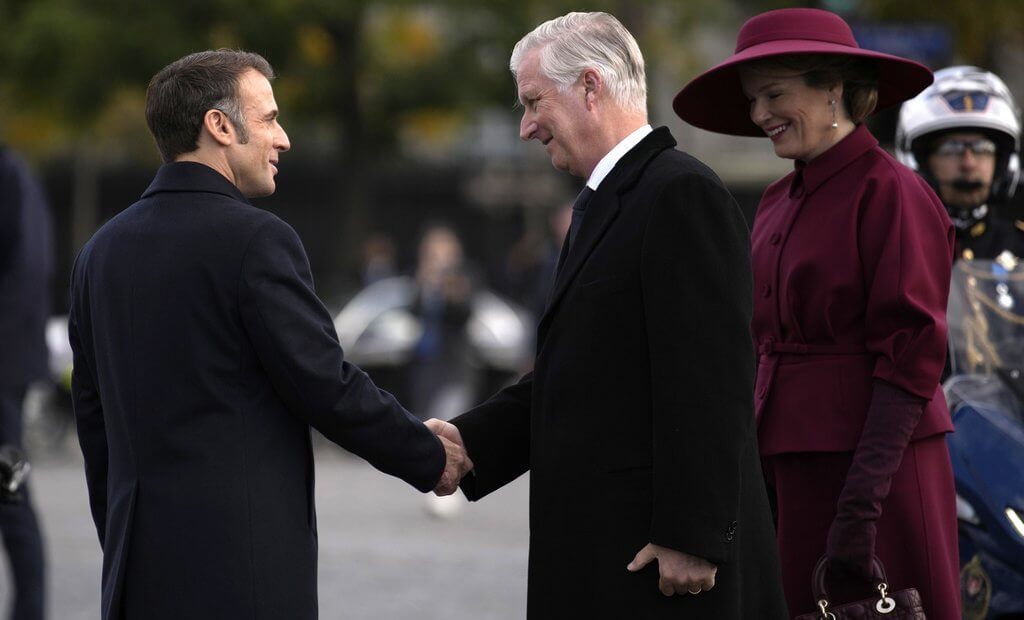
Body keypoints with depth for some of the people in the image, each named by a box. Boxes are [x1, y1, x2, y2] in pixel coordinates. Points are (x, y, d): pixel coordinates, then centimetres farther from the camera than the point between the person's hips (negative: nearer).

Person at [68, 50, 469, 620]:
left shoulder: (102, 251, 11)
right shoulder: (256, 241, -11)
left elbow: (94, 420, 15)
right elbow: (329, 387, -10)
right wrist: (432, 460, 4)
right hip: (242, 570, -7)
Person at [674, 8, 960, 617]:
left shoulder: (889, 191, -10)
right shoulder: (780, 201, 13)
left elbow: (911, 360, -15)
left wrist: (862, 502, -20)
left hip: (874, 460, -7)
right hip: (790, 467, 7)